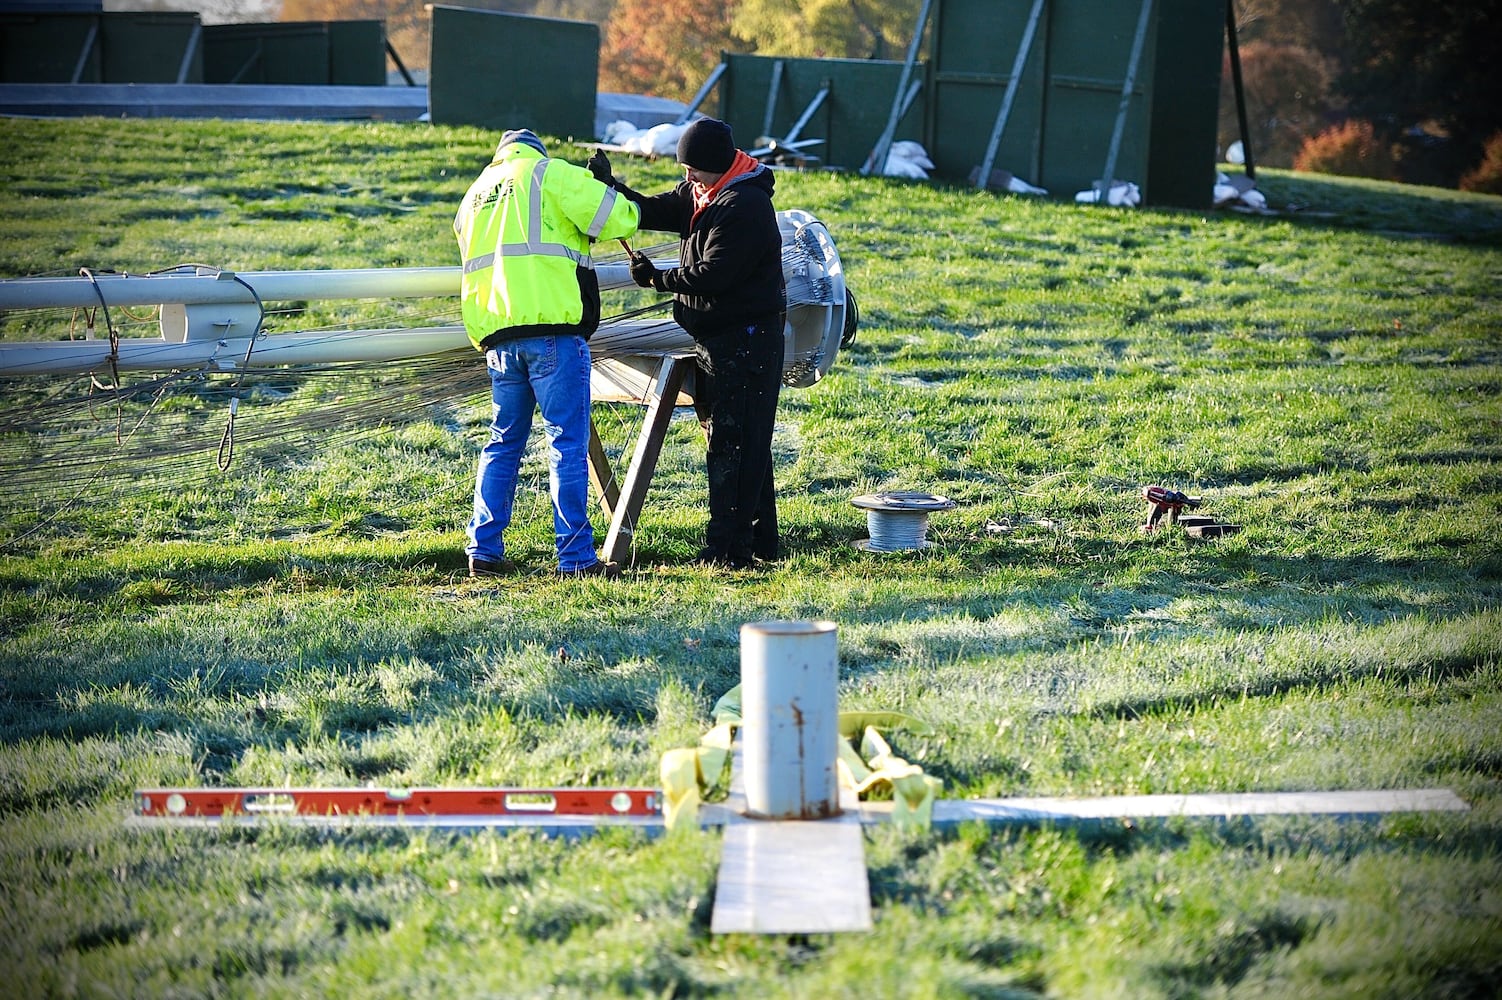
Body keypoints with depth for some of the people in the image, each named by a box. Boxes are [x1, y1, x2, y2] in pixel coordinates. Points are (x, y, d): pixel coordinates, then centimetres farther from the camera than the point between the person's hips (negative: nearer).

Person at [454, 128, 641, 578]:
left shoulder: (474, 196, 25)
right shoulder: (549, 172, 4)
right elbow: (617, 220, -2)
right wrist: (621, 199, 17)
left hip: (496, 334, 6)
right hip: (551, 325, -6)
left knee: (504, 442, 15)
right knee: (568, 442, -4)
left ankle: (484, 549, 11)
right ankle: (576, 555, -7)